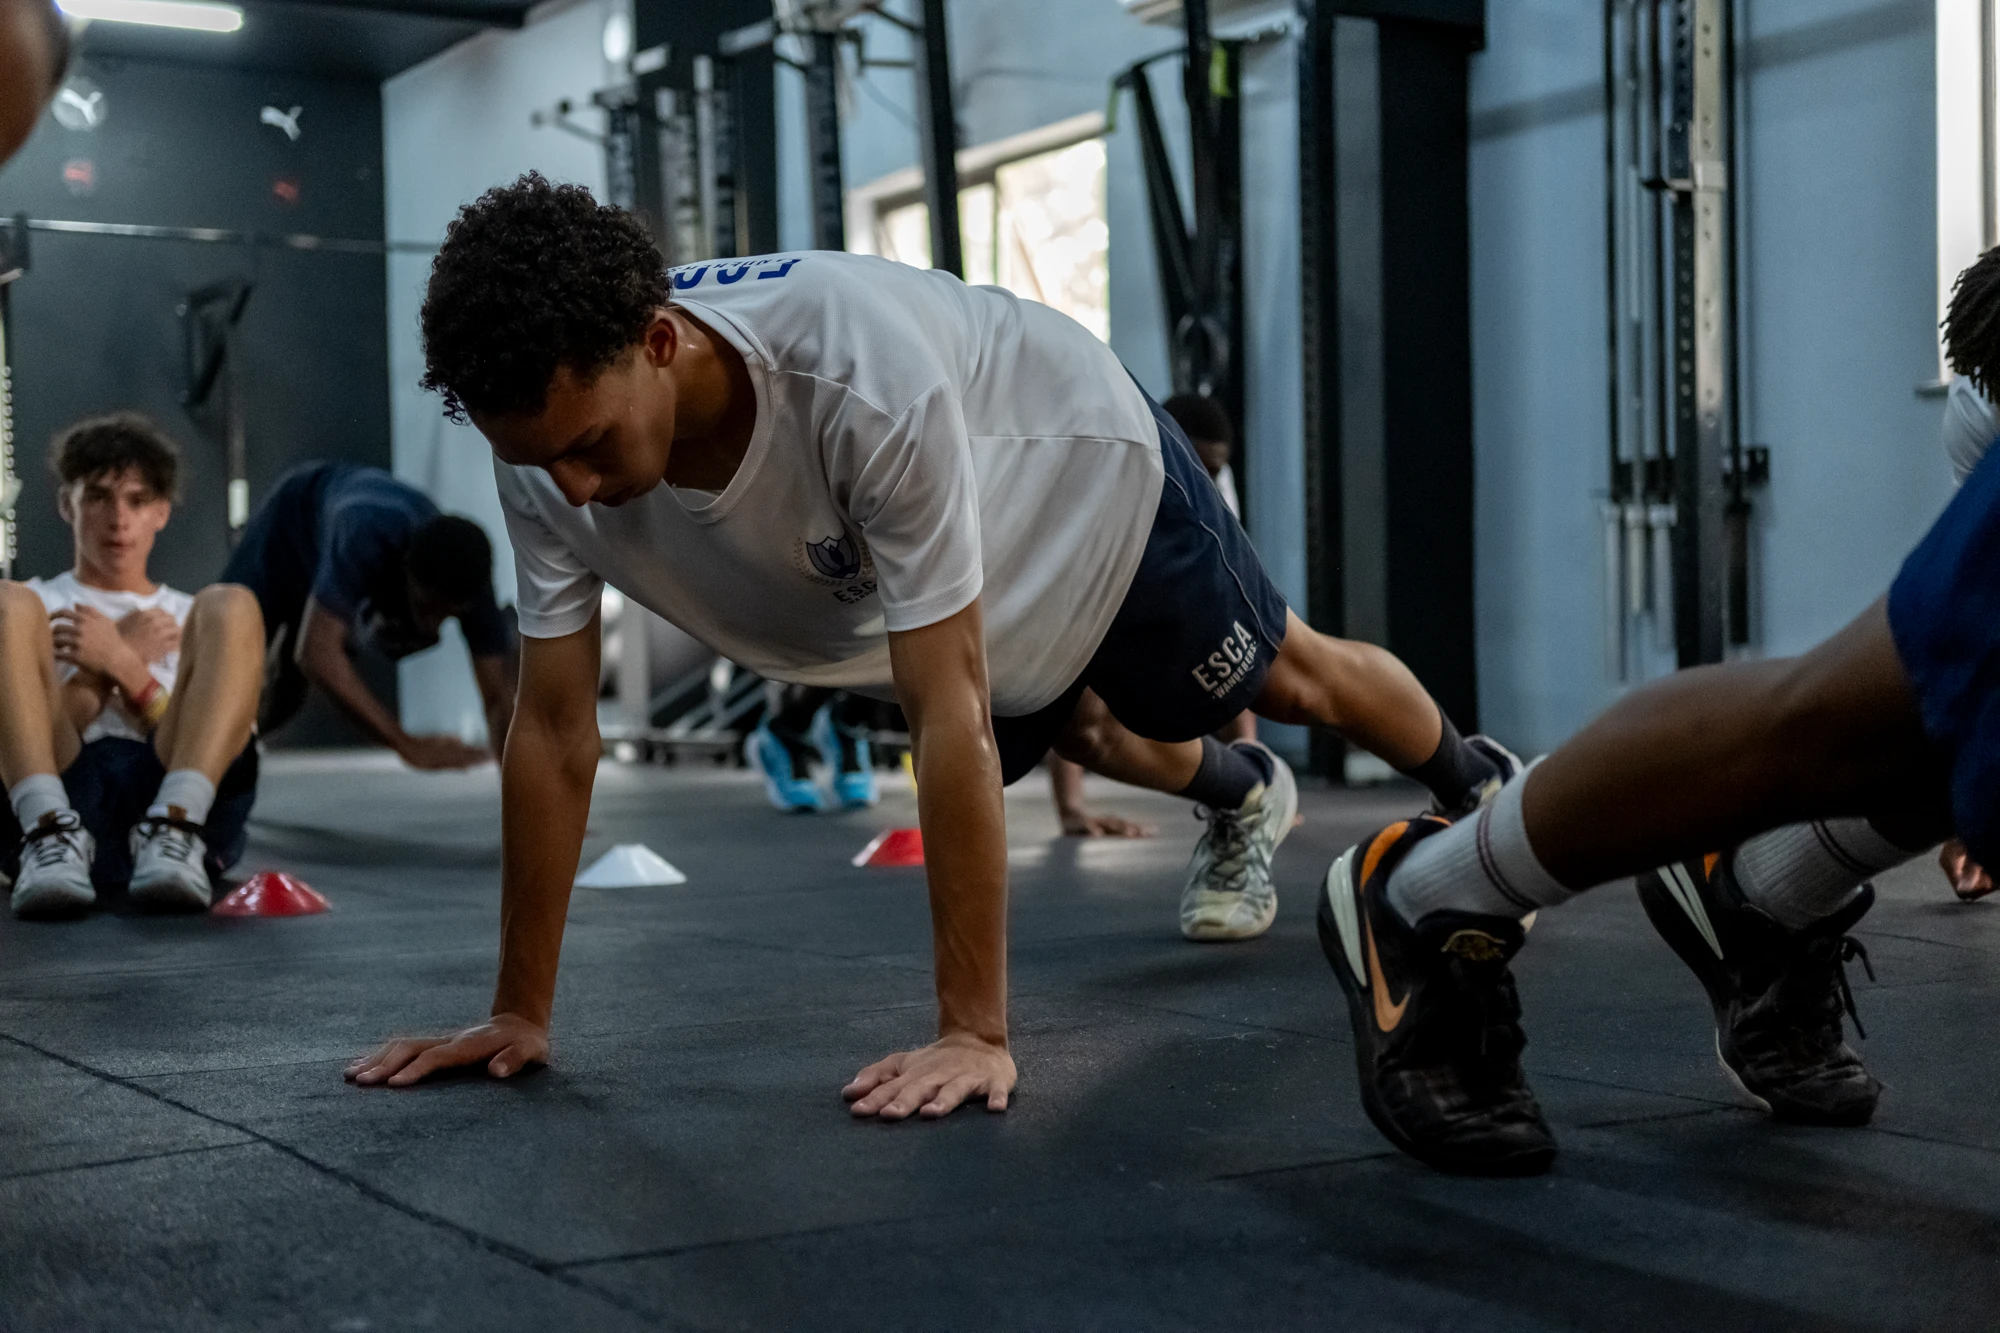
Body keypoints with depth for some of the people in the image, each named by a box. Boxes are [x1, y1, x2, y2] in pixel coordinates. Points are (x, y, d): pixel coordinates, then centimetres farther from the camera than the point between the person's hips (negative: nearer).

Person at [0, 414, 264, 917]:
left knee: (231, 607, -17)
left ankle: (173, 830, -39)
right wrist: (114, 662, 4)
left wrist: (125, 668, 0)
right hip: (55, 791, 0)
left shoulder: (189, 618, 32)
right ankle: (52, 835, -38)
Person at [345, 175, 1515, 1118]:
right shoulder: (548, 440, -33)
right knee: (1097, 748, 29)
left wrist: (977, 1033, -44)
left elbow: (950, 710, -46)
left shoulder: (864, 373, -49)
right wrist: (520, 1014, -22)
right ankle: (1242, 797, 63)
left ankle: (1478, 787, 52)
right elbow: (555, 731, -25)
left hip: (1090, 470, -5)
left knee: (1287, 676, 20)